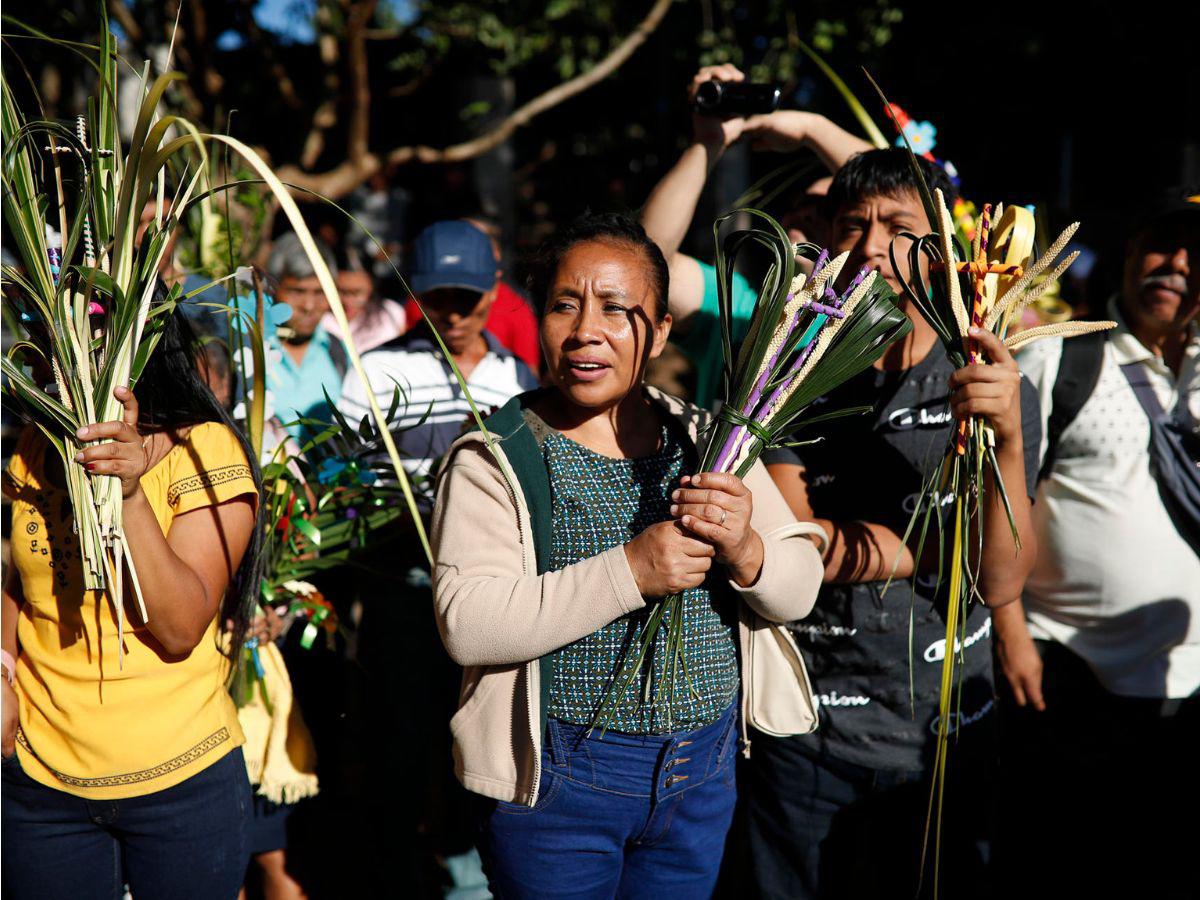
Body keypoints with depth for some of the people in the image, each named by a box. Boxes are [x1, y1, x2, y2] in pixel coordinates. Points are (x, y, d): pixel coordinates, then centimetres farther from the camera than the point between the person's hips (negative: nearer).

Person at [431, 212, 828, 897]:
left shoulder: (705, 441, 3)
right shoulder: (496, 461, -10)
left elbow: (799, 590, 2)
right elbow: (467, 623, -22)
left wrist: (744, 549, -20)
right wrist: (629, 571, -28)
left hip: (704, 777, 5)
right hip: (556, 782, -4)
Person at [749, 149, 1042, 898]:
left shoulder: (1000, 387, -2)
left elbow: (1001, 581, -11)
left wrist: (1008, 439, -24)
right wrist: (932, 545, -11)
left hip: (944, 734, 1)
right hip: (803, 732, 0)